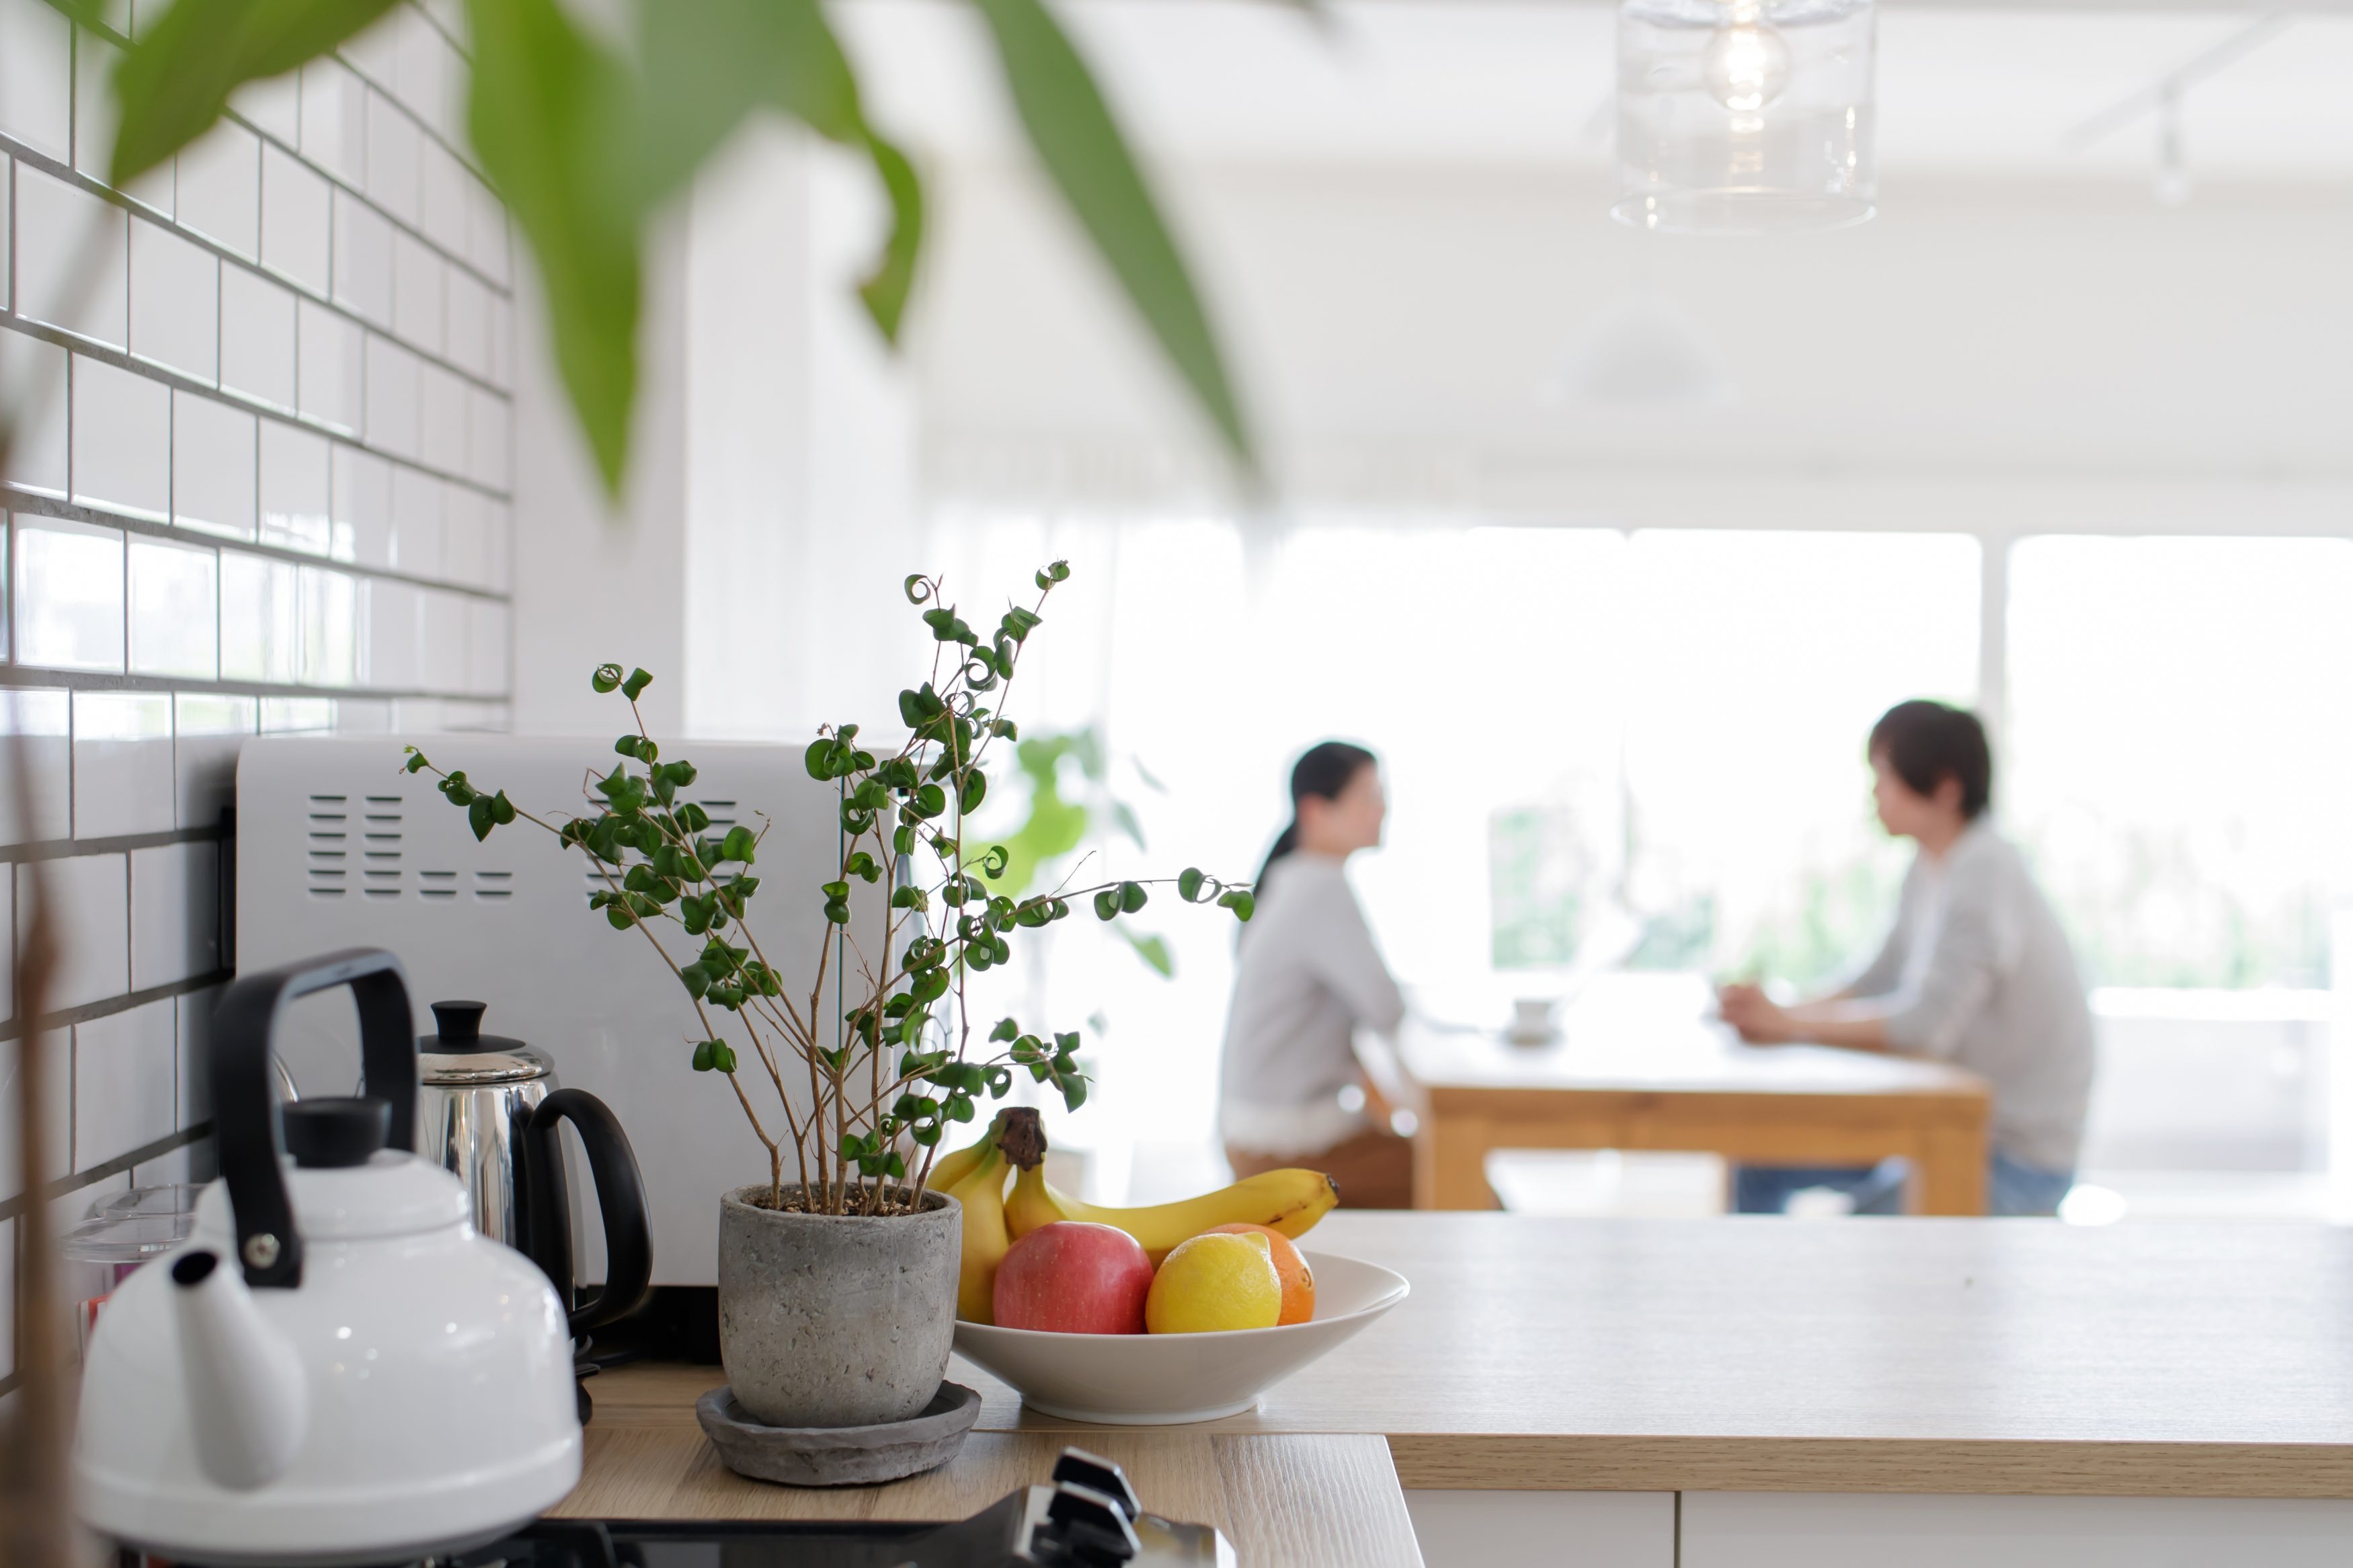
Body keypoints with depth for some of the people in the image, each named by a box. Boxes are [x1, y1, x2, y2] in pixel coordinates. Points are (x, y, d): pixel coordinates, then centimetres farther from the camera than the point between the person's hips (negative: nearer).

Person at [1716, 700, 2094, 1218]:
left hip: (2016, 1161, -9)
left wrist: (1788, 1022, -22)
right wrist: (1776, 1016, -5)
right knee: (1759, 1154, 7)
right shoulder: (1931, 867, 6)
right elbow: (1879, 979, 10)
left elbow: (1925, 1026, -28)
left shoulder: (1983, 874, -23)